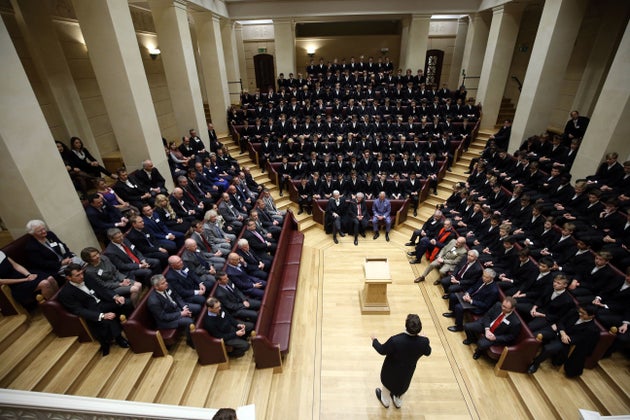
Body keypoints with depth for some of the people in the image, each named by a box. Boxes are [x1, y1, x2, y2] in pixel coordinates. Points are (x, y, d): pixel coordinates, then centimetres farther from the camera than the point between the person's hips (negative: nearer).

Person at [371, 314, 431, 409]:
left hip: (392, 370, -3)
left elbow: (382, 350, -24)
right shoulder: (423, 341, -32)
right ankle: (398, 402, 60)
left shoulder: (395, 340, -42)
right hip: (408, 371, 3)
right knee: (402, 384, 34)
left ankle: (385, 401, 56)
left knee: (387, 383, 30)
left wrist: (374, 340, -6)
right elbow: (427, 353, -8)